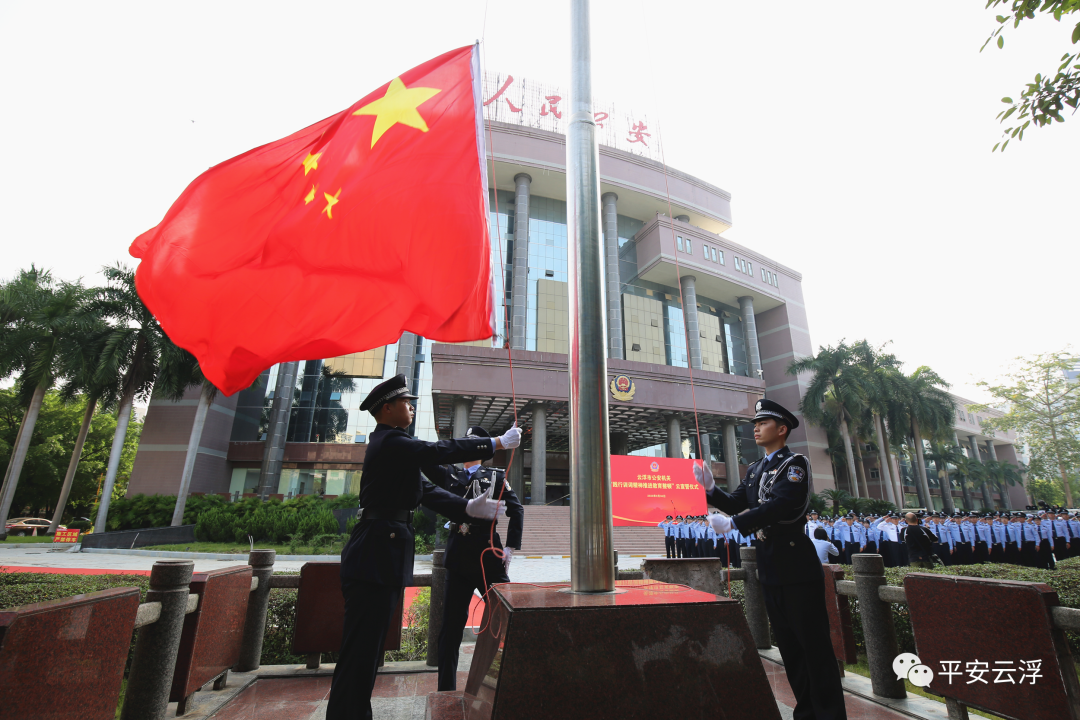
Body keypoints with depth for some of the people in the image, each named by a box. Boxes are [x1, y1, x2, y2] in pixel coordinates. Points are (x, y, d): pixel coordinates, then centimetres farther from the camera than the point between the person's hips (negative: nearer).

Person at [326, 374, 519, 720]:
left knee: (368, 647, 16)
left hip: (381, 557, 10)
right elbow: (442, 451, -18)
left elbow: (425, 490, 12)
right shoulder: (390, 441, -14)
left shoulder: (389, 442, 18)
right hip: (375, 557, -10)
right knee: (360, 650, -3)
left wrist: (468, 507, 1)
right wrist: (499, 443, -9)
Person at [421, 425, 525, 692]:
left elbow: (516, 510, 1)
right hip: (458, 559, 2)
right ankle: (446, 690, 20)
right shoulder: (449, 475, 12)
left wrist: (511, 546, -5)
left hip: (489, 557, -2)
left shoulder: (495, 476, 5)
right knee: (451, 625, 8)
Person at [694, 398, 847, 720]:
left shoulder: (795, 463, -10)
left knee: (813, 643, 1)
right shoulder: (755, 470, 13)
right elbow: (736, 504, 11)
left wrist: (732, 523, -29)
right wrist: (711, 489, -7)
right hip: (770, 568, 8)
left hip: (797, 569, -7)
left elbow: (778, 506, -24)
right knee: (787, 643, 16)